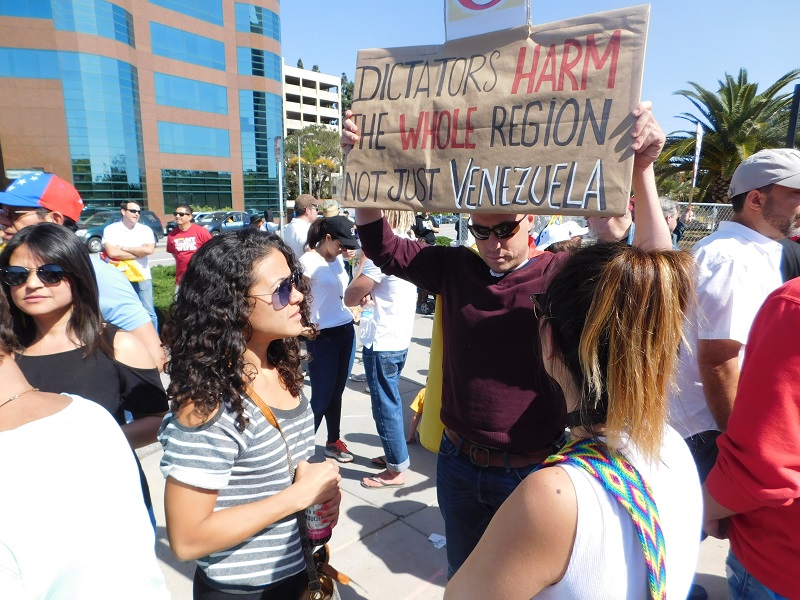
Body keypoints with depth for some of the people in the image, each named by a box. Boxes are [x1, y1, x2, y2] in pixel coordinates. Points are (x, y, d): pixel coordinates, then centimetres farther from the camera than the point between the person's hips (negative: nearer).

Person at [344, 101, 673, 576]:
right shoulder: (455, 269, -4)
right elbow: (382, 247, -2)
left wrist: (642, 171, -35)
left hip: (531, 470, -3)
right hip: (459, 464, 3)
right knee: (464, 579, 27)